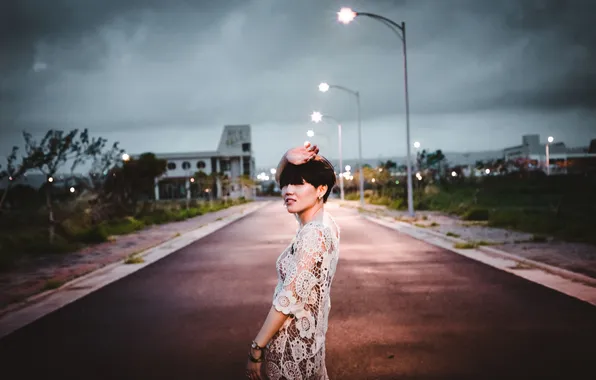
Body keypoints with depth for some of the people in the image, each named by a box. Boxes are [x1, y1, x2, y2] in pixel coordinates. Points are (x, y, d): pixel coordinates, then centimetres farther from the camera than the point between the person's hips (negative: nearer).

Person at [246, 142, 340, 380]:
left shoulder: (312, 235, -25)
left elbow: (287, 300, -24)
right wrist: (288, 158, -8)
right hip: (308, 336, 9)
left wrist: (256, 349, -17)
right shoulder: (321, 222, 2)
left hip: (292, 343, -9)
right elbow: (280, 178, 14)